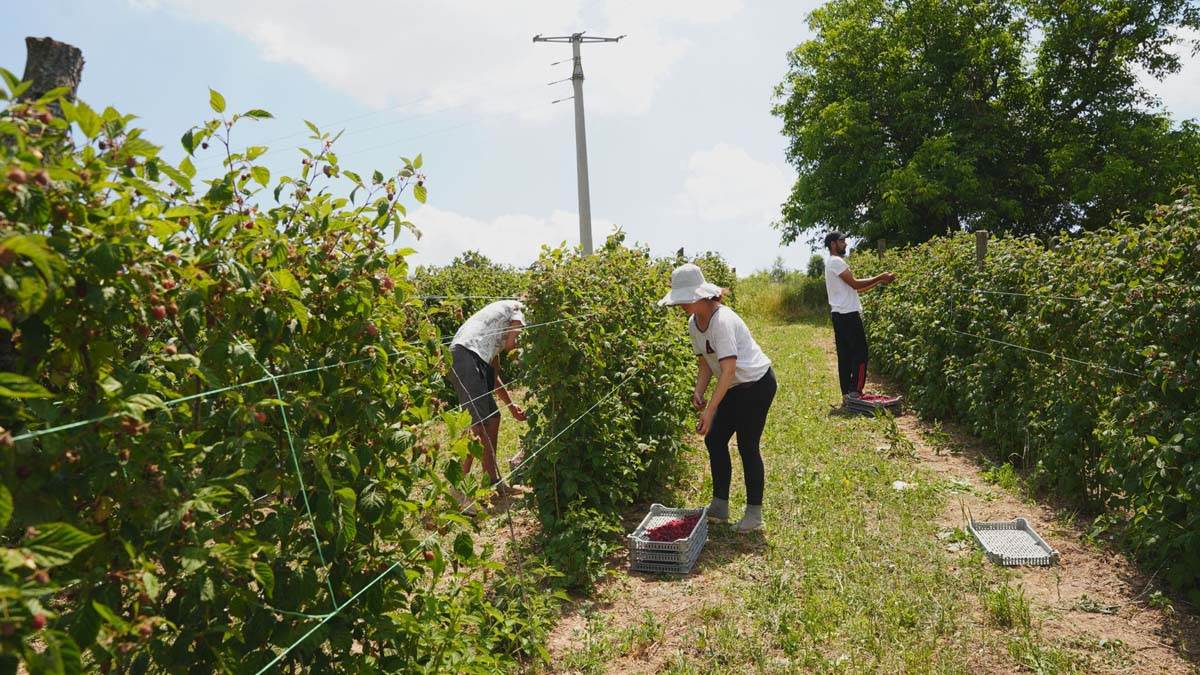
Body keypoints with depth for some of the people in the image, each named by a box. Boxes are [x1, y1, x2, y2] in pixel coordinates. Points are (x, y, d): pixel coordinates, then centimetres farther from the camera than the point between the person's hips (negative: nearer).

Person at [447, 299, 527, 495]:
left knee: (493, 416, 14)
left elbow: (494, 378, 35)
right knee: (477, 422, -13)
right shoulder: (517, 311, 14)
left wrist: (511, 405, 38)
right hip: (466, 355, -10)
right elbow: (510, 345, -1)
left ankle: (493, 481, 23)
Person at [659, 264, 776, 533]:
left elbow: (728, 369, -33)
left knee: (747, 446, -4)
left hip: (756, 383, -9)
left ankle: (754, 513, 12)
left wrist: (710, 410, -34)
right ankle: (720, 505, 20)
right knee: (714, 440, 7)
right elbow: (704, 363, 9)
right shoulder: (694, 324, 0)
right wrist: (698, 392, -8)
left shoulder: (722, 320, -28)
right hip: (734, 387, 9)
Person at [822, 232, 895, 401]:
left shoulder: (834, 262, 21)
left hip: (841, 315, 10)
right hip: (848, 314, -10)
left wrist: (879, 281, 11)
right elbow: (855, 284, -16)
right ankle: (854, 393, -6)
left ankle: (846, 394, 11)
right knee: (860, 353, -6)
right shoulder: (836, 261, -11)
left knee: (845, 355, 9)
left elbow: (855, 289, 18)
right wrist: (880, 278, -9)